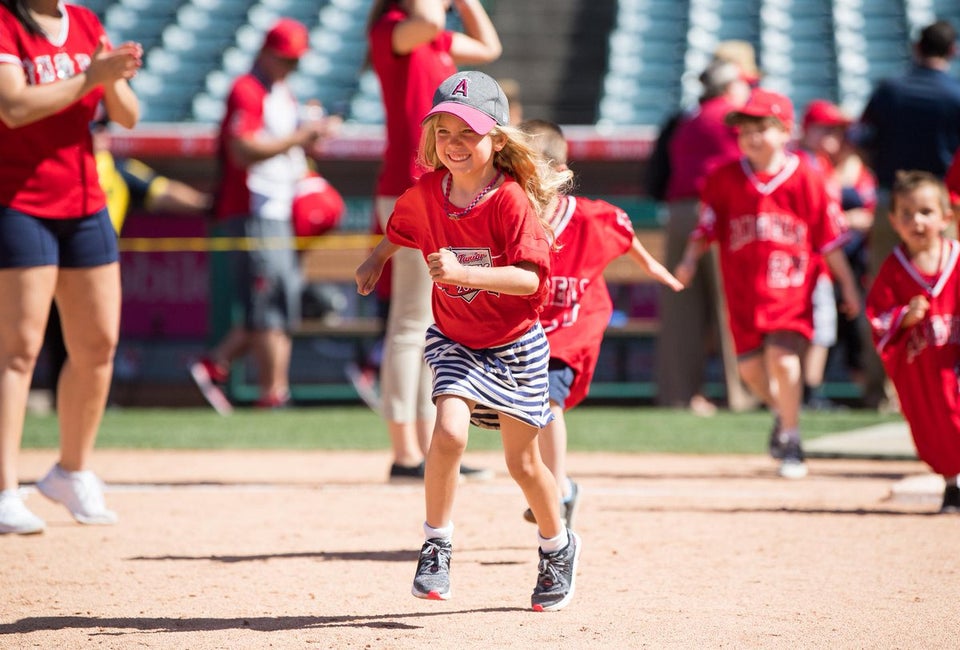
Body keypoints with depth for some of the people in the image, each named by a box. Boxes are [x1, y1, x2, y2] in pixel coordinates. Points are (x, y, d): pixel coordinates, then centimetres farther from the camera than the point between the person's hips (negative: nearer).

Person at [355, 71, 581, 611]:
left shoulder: (511, 200, -22)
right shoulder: (426, 194, -8)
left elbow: (531, 278, -31)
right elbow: (401, 231, 18)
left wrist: (463, 273, -40)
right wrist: (377, 260, 6)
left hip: (516, 345, -3)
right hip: (456, 342, 3)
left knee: (523, 463, 6)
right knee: (450, 432, -23)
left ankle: (559, 548, 33)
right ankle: (437, 547, -6)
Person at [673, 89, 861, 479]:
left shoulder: (804, 177, -3)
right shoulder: (725, 177, 3)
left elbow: (828, 236, 1)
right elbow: (708, 226, 7)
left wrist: (847, 285, 5)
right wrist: (690, 260, -10)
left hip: (790, 284, -3)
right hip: (743, 288, 3)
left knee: (783, 356, -15)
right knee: (749, 365, 3)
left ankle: (791, 440, 0)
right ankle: (782, 412, 35)